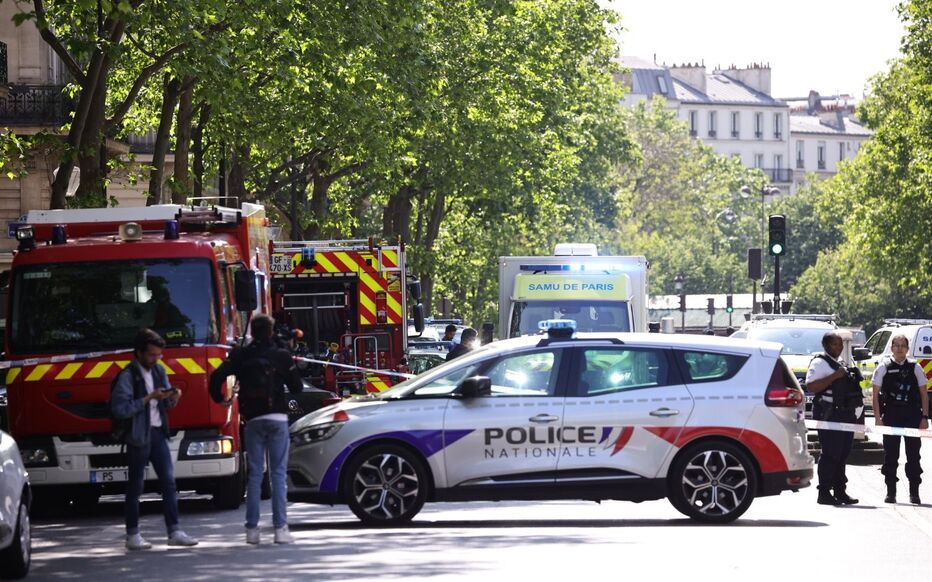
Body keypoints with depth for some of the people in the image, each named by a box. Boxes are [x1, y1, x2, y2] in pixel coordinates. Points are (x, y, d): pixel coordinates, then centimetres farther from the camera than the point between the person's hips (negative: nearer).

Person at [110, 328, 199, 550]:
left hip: (158, 434, 7)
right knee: (136, 486, 0)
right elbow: (120, 408, -21)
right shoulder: (127, 376, -12)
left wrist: (172, 397, -4)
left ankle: (174, 532, 5)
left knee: (169, 482, 3)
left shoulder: (158, 371, 11)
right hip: (139, 436, -7)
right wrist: (149, 398, -23)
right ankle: (133, 536, 6)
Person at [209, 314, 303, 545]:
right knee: (278, 474, -1)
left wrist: (220, 398, 10)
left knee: (254, 474, 6)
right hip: (278, 418, -2)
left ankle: (252, 529, 3)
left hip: (253, 419, 2)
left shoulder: (240, 356, 3)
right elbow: (296, 387, 4)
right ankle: (280, 528, -7)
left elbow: (217, 376, -7)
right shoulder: (282, 356, 0)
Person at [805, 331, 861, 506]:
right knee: (831, 454, -11)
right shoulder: (819, 363, -6)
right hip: (829, 414, -9)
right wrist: (835, 376, -21)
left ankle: (840, 491, 14)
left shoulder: (841, 365, 22)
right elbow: (811, 386, -20)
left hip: (845, 413, 9)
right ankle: (824, 493, -9)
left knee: (842, 454, 9)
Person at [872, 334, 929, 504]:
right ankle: (891, 492, 9)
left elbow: (924, 394, 8)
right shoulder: (884, 367, 3)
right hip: (891, 416, -1)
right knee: (890, 454, 2)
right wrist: (878, 418, -3)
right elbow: (876, 394, 4)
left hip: (912, 416, 1)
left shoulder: (915, 368, 6)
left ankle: (914, 493, 8)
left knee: (913, 454, 2)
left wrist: (924, 417, 0)